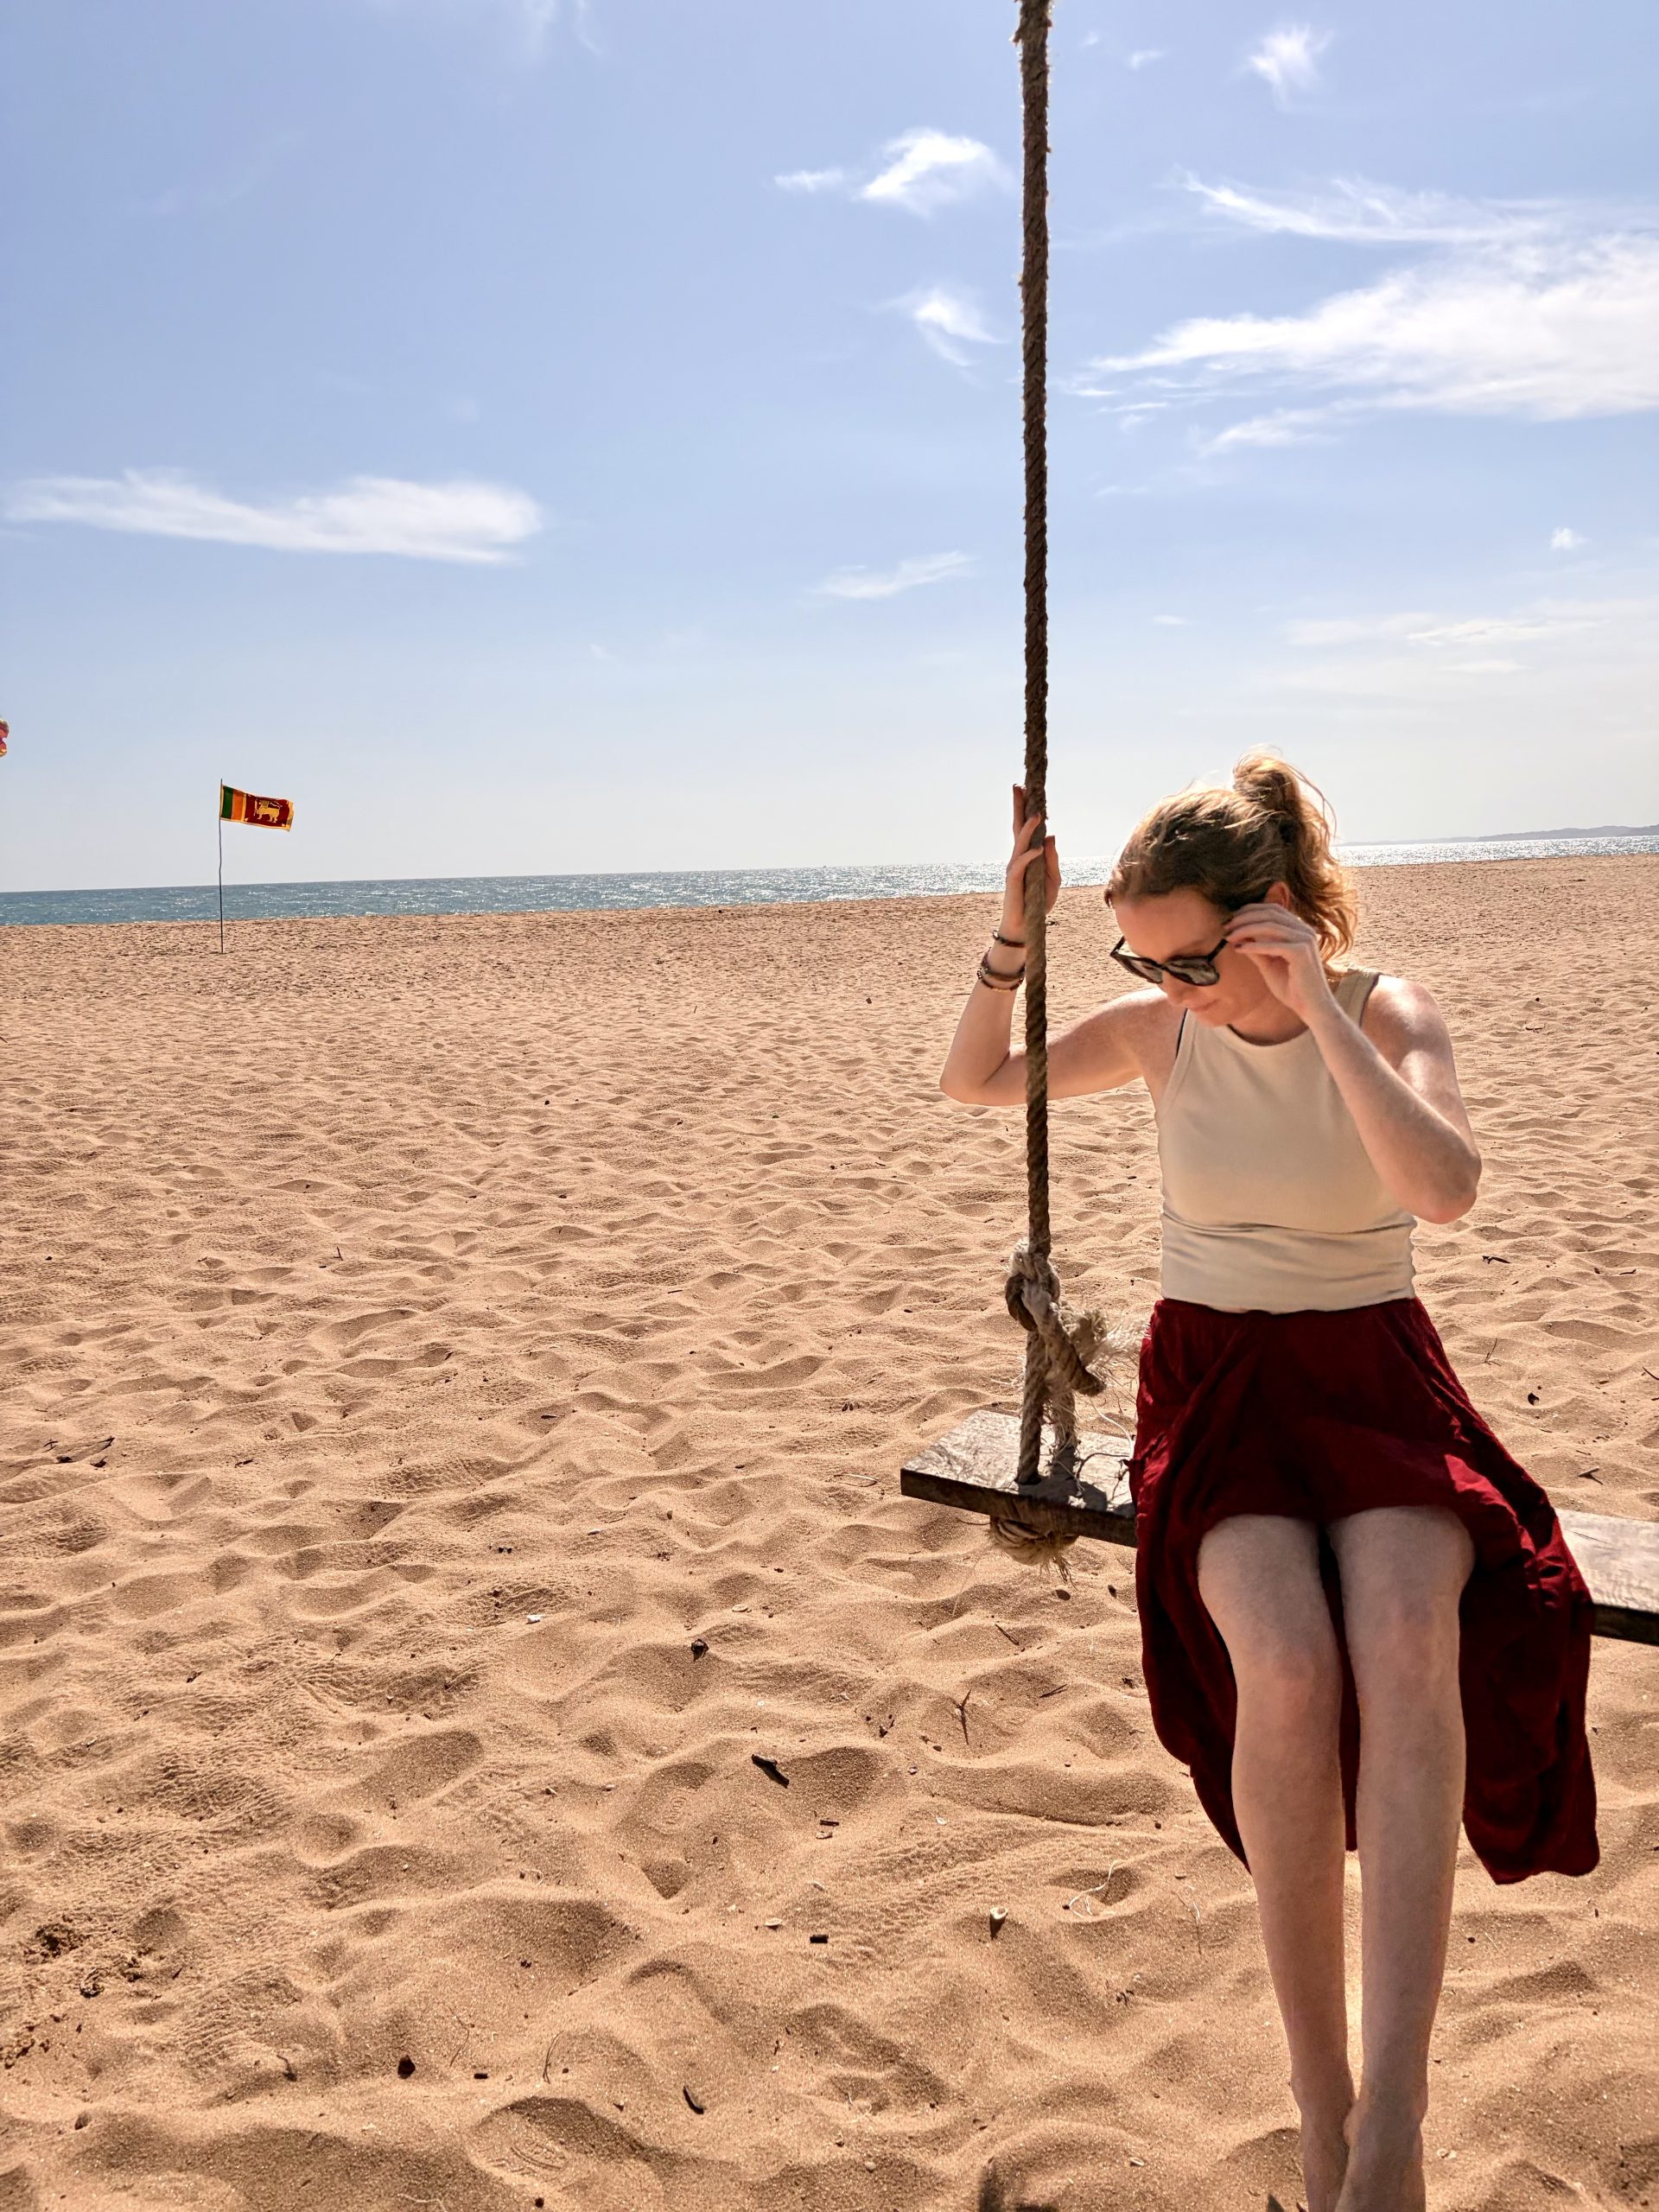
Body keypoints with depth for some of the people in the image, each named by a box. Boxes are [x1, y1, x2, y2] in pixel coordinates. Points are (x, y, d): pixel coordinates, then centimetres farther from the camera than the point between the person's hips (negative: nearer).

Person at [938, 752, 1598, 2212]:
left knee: (1406, 1635, -34)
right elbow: (974, 1082, 8)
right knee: (1290, 1665, -30)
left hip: (1375, 1379, 0)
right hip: (1216, 1387, 1)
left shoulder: (1391, 1015, -5)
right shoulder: (1163, 1029, 1)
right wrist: (1012, 938, -8)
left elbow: (1445, 1189, -24)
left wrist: (1320, 1004, -24)